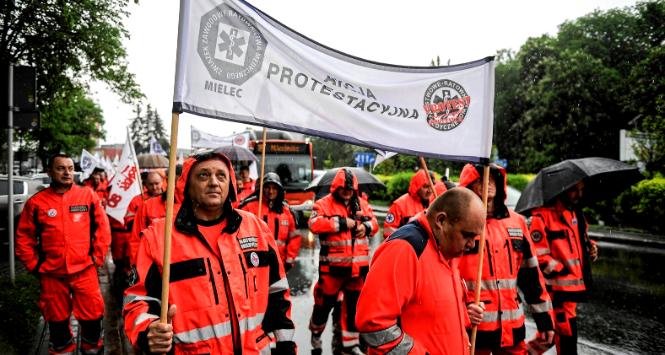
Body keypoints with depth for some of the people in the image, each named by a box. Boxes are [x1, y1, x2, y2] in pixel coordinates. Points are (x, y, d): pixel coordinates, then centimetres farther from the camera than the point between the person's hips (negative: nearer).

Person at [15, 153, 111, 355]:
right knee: (57, 319, 16)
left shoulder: (88, 195, -2)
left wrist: (98, 257, -1)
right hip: (51, 273, 1)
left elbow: (102, 228, 2)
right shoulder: (36, 202, -2)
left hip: (84, 270, 0)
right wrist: (33, 265, 2)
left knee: (92, 315, 6)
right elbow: (24, 237, 5)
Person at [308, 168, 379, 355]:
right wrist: (342, 223, -19)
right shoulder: (324, 203, -5)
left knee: (354, 304, 13)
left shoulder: (362, 203, 12)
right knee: (325, 301, 9)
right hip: (332, 264, -4)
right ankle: (316, 332, 37)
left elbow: (374, 223, 18)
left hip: (358, 264, 5)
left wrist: (366, 226, -6)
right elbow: (315, 224, -21)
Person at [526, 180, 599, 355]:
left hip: (574, 285, 8)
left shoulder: (576, 213, 13)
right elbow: (538, 256, -19)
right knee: (567, 336, 0)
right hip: (557, 288, -8)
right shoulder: (542, 216, -16)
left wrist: (591, 247, 7)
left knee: (552, 331, 18)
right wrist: (564, 271, -16)